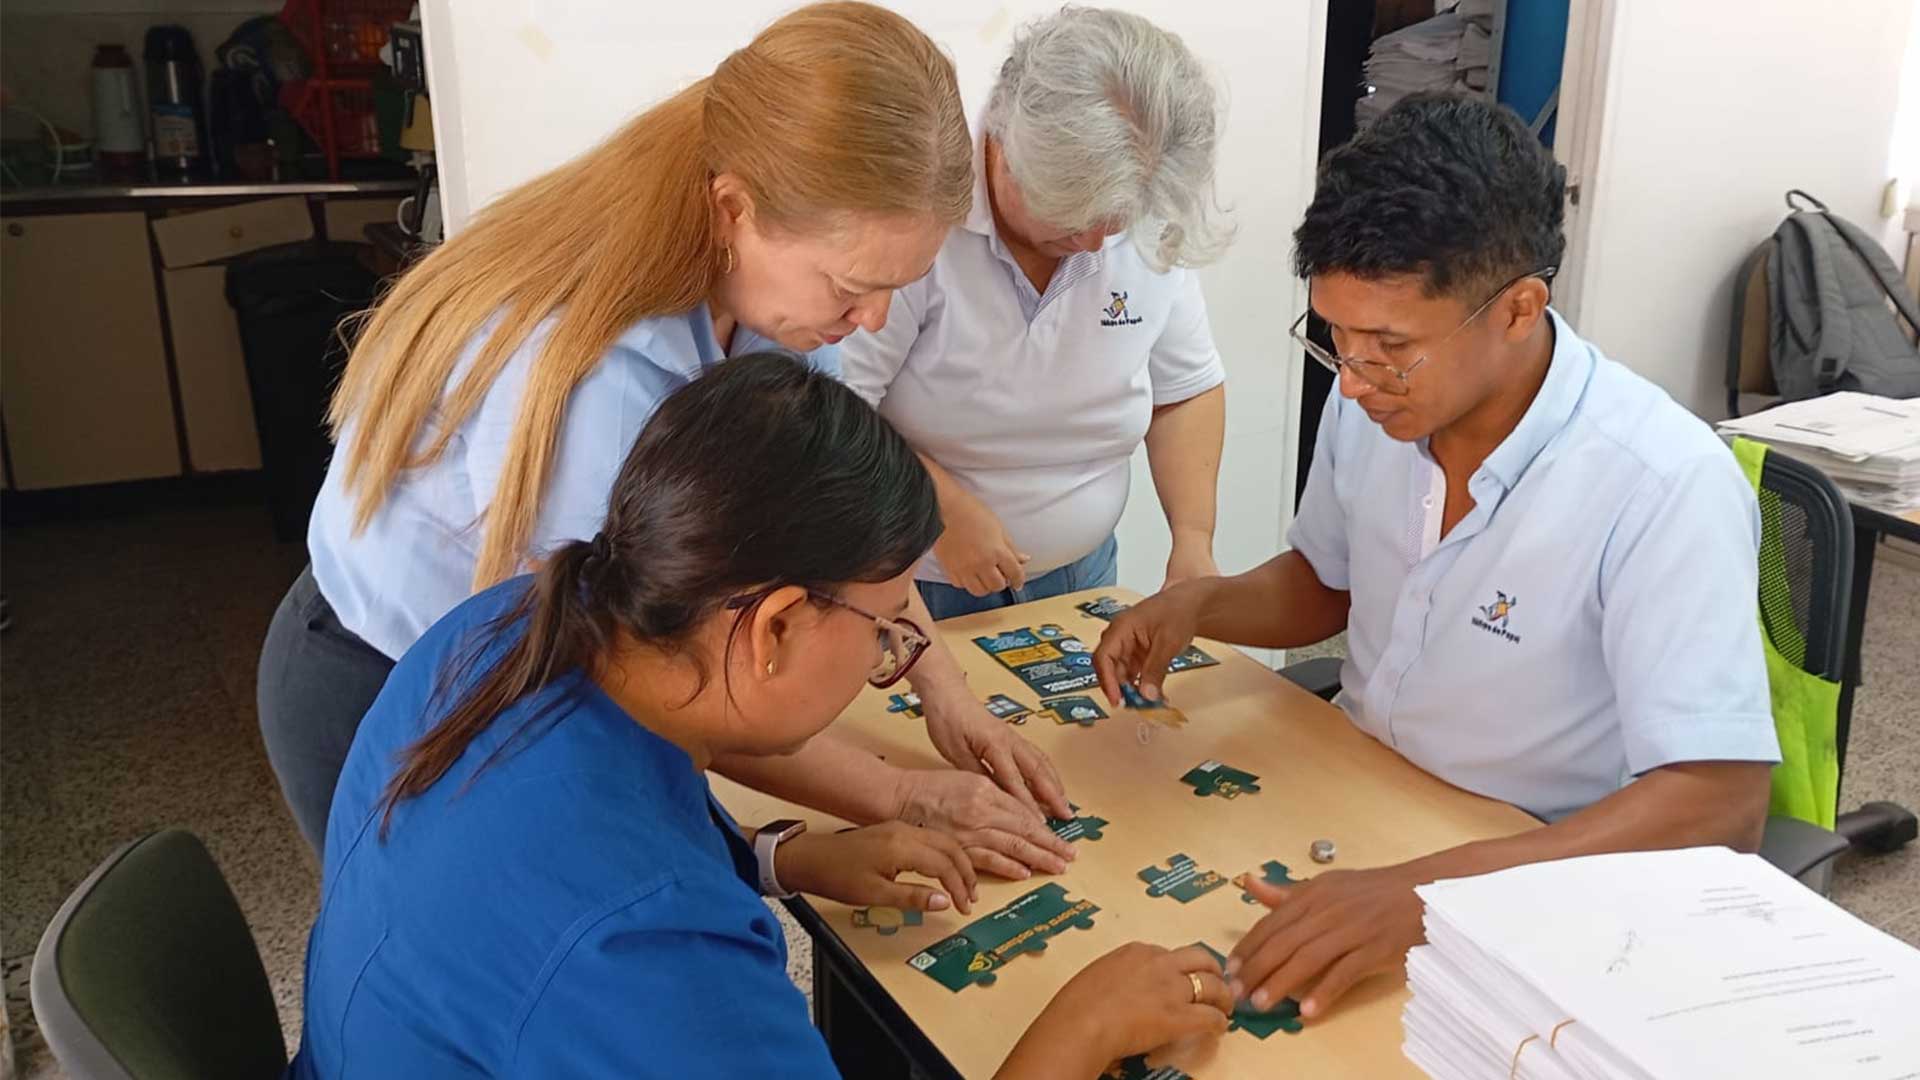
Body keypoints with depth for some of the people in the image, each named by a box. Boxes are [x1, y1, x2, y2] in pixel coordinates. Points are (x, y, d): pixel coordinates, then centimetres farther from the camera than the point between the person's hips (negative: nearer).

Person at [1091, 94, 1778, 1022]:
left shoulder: (1666, 489, -25)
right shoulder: (1371, 404, -7)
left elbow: (1719, 806, -29)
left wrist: (1424, 892, -41)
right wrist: (1198, 604, -10)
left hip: (1534, 878, -5)